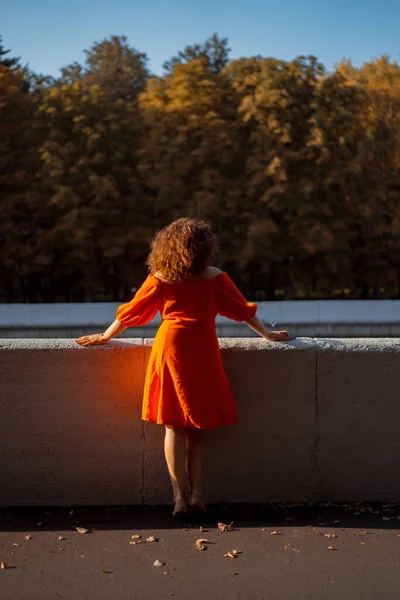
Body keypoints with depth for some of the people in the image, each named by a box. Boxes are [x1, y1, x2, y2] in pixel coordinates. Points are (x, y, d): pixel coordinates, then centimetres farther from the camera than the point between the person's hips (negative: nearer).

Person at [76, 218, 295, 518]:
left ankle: (181, 498, 3)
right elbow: (242, 309, 13)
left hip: (169, 348, 0)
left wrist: (105, 337, 24)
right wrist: (268, 334, 27)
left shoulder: (160, 279, 5)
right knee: (195, 428, 10)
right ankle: (196, 495, 7)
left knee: (175, 426, 6)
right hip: (202, 352, 0)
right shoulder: (214, 277, 4)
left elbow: (131, 311, 11)